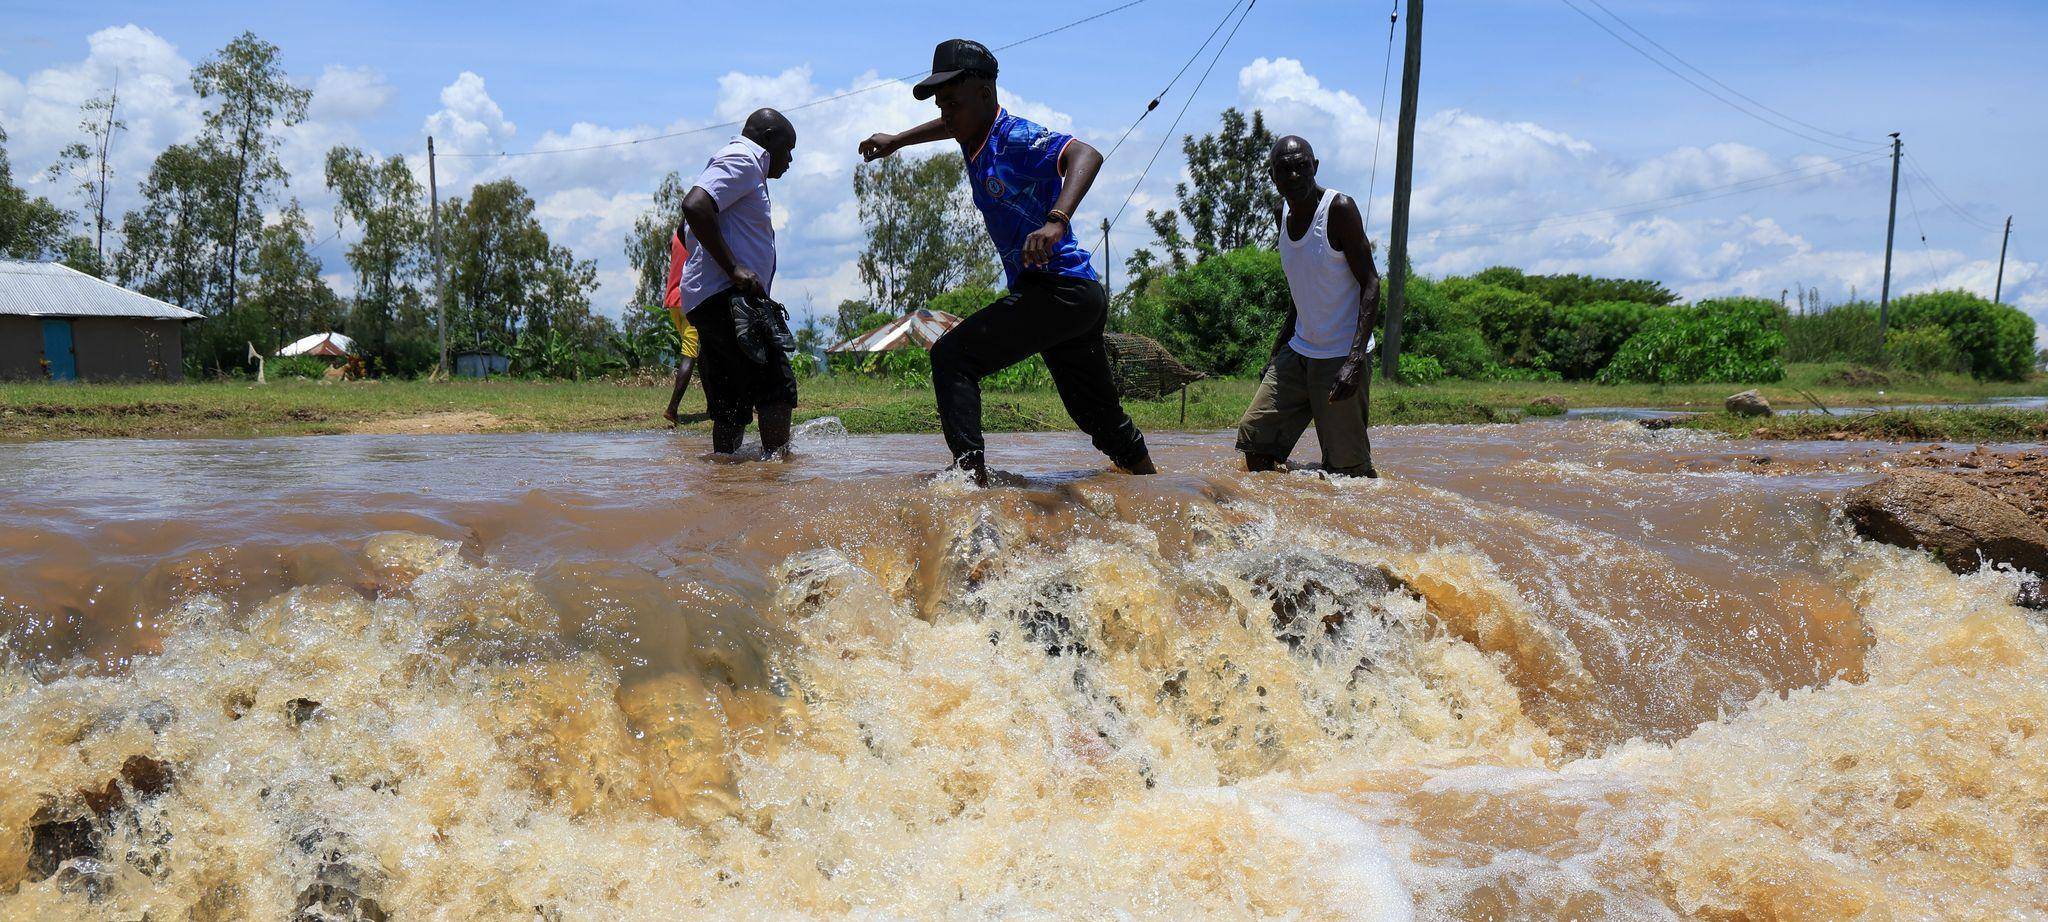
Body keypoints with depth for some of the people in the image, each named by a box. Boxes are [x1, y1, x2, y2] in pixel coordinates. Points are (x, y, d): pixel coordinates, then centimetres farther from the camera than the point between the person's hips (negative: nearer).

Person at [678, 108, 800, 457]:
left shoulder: (738, 162, 29)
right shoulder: (743, 160, -4)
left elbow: (685, 231, 35)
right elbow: (695, 206, -22)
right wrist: (734, 268, -22)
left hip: (706, 302, 11)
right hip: (726, 297, -11)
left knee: (731, 405, 9)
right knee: (777, 385, -15)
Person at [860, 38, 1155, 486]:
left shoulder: (1014, 138, -13)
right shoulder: (975, 135, 13)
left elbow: (1086, 155, -31)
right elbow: (952, 126, 40)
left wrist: (1056, 221, -46)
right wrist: (896, 141, 45)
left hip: (1059, 288, -10)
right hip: (1081, 298, 10)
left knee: (951, 356, -14)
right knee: (1102, 420, 18)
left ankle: (973, 476, -23)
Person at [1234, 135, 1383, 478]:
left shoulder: (1339, 209, -11)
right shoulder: (1287, 220, 11)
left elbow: (1370, 284, -14)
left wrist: (1355, 360, -24)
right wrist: (1275, 357, 20)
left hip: (1341, 356, -7)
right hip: (1298, 351, 7)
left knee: (1346, 467, -8)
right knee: (1254, 435, 2)